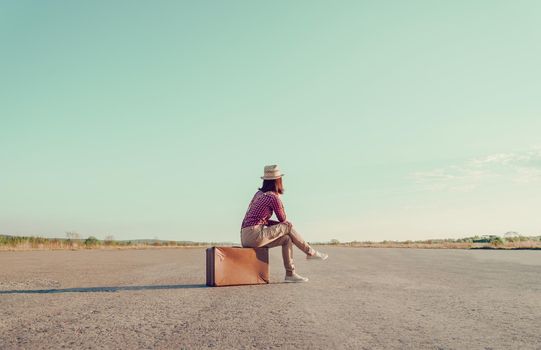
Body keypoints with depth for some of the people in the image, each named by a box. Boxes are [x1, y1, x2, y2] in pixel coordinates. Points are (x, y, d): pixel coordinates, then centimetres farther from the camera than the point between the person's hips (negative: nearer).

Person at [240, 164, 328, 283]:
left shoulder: (259, 194, 17)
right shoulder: (273, 197, -8)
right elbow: (283, 219, 3)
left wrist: (280, 226, 13)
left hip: (246, 237, 8)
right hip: (254, 235, -8)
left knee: (286, 239, 11)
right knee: (288, 227, -2)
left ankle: (290, 274, 11)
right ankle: (310, 252, 12)